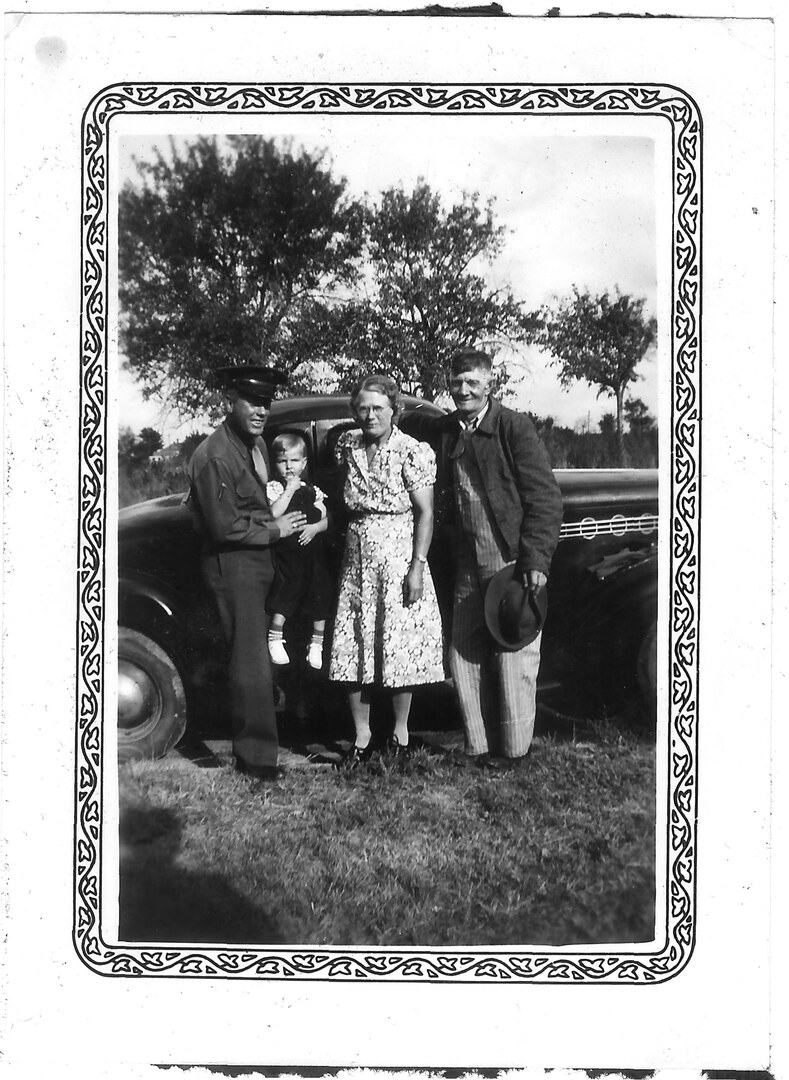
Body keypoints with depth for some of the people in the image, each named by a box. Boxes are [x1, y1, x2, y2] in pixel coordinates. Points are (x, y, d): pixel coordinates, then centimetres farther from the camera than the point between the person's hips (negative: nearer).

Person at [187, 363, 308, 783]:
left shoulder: (257, 444, 12)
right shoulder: (213, 456, -17)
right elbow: (225, 527, -20)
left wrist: (282, 523, 8)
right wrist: (274, 530, -11)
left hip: (261, 560, 9)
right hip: (233, 564, -9)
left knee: (257, 658, 12)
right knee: (252, 663, -8)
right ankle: (256, 755, -1)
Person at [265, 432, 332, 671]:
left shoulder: (312, 491, 7)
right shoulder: (273, 488, -3)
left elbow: (325, 519, 8)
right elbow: (273, 514, -20)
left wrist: (314, 527, -12)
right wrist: (290, 489, -18)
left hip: (313, 554, 4)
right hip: (286, 553, -4)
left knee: (319, 601, 7)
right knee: (283, 598, -6)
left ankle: (317, 643, 22)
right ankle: (275, 638, 13)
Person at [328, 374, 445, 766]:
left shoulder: (413, 452, -8)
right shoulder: (347, 446, 6)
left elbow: (425, 513, -9)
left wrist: (417, 566, -15)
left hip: (399, 559, -4)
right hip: (356, 562, 4)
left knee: (400, 648, 1)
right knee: (353, 650, 3)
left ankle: (400, 733, 17)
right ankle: (362, 735, 15)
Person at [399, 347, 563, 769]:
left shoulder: (514, 427, -7)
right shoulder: (445, 430, 9)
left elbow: (545, 497, -10)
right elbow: (415, 422, 33)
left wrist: (536, 560, -16)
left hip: (512, 561, -6)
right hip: (467, 566, 6)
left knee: (512, 658, 1)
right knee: (464, 655, 9)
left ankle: (513, 749, 15)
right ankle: (480, 746, 22)